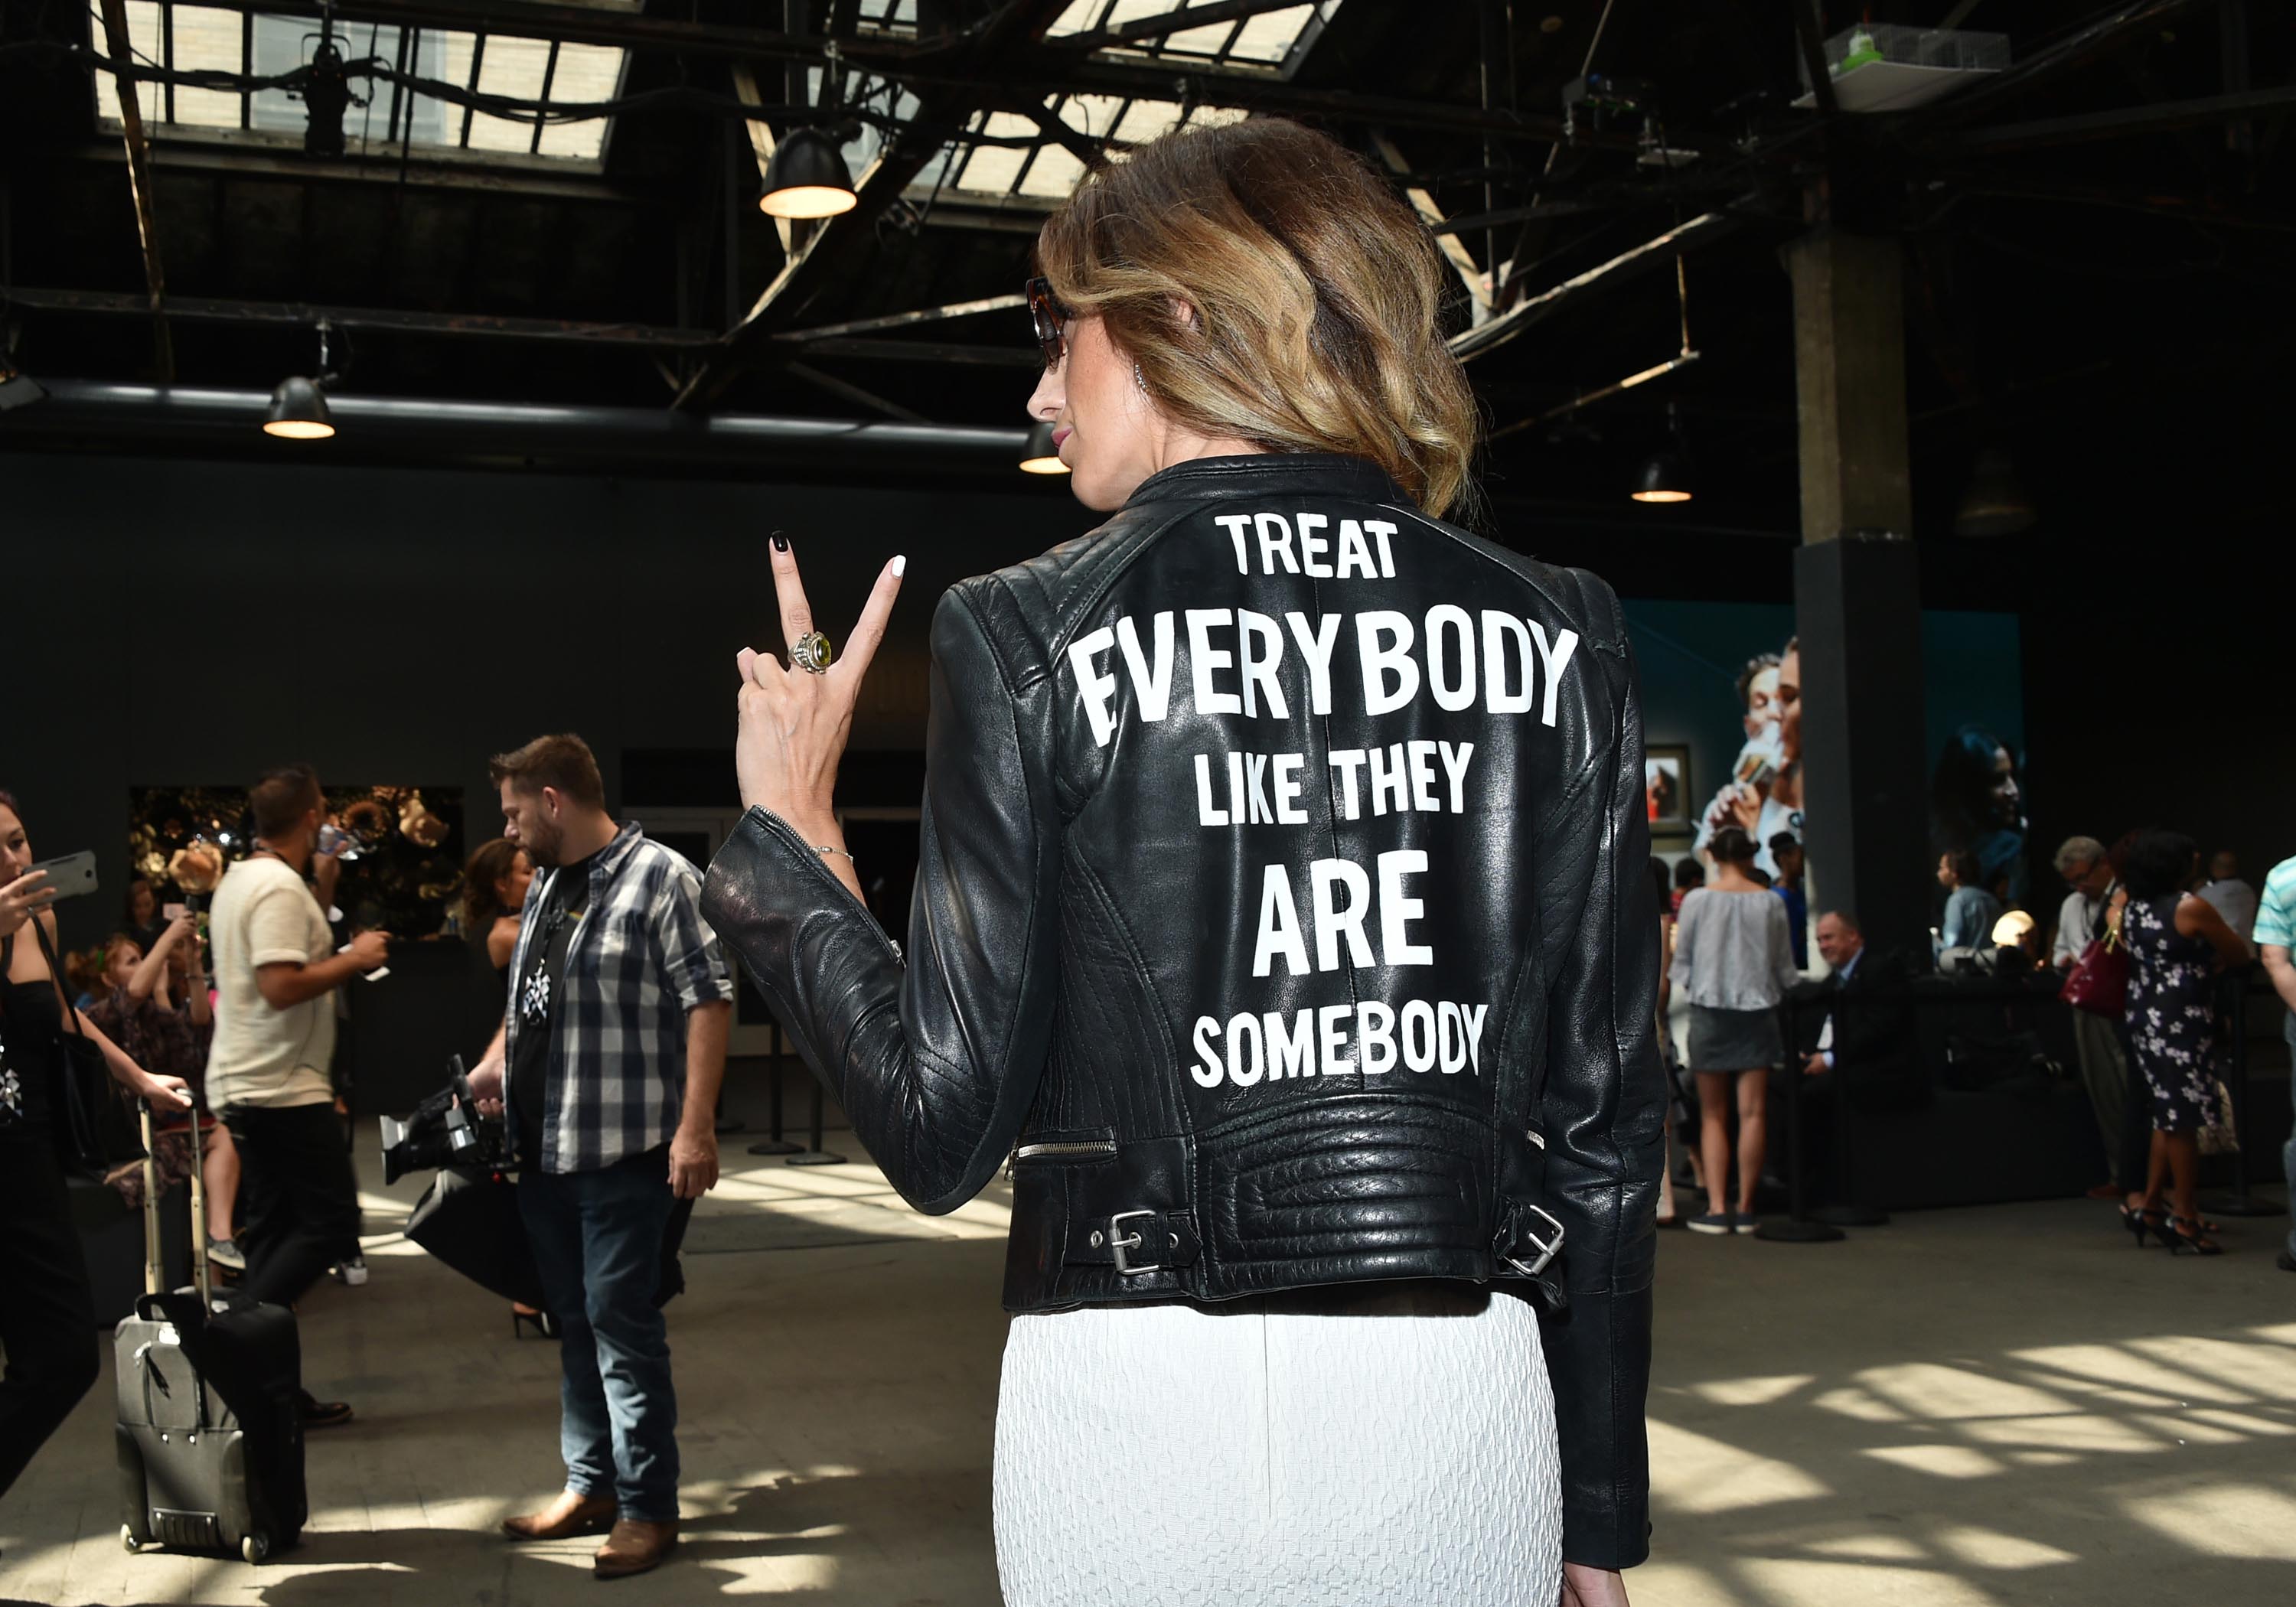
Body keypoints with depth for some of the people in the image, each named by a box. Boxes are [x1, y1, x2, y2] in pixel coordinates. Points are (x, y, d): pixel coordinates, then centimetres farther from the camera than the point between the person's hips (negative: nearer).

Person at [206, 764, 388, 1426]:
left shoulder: (240, 881, 15)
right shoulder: (280, 888, -16)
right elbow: (282, 985, -25)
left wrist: (320, 891, 21)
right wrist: (353, 958, -13)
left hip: (243, 1087, 10)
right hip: (283, 1089, -10)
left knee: (272, 1231, 11)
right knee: (330, 1224, -6)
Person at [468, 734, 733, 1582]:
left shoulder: (659, 877, -10)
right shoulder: (544, 887, 16)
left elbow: (709, 1000, -16)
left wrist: (695, 1126, -22)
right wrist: (492, 1067, 14)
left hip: (623, 1152, -8)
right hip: (543, 1150, 8)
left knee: (621, 1322, -4)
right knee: (574, 1322, 15)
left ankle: (647, 1508, 6)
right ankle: (590, 1487, 28)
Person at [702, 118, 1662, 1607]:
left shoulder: (1030, 635, -7)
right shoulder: (1555, 634, 1)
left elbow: (945, 1130, -7)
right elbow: (1609, 1113, 3)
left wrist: (790, 836, 6)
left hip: (1139, 1410, -2)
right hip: (1462, 1410, 2)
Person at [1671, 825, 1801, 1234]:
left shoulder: (1697, 900, -5)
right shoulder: (1769, 901, -2)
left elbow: (1681, 965, 0)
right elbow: (1785, 967, 5)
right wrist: (1780, 987, 25)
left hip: (1710, 1011, 0)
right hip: (1757, 1009, 0)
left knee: (1713, 1115, 7)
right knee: (1753, 1113, 3)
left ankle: (1717, 1208, 0)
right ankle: (1745, 1208, 5)